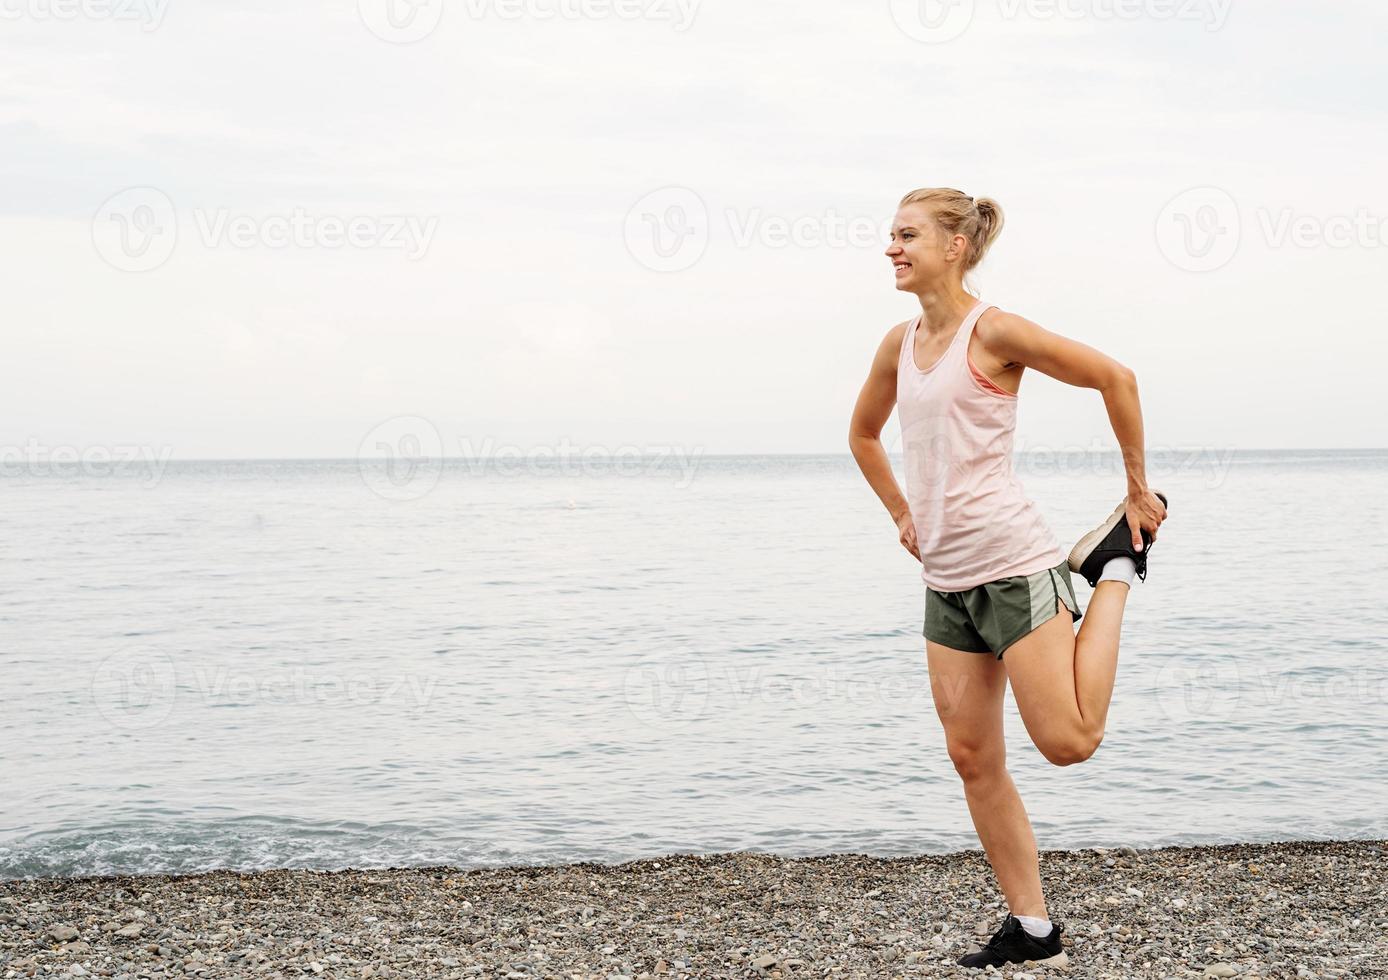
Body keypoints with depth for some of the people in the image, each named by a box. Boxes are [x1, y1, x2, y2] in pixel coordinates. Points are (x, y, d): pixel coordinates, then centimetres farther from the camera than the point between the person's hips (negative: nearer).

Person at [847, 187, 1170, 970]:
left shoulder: (993, 332, -10)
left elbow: (1116, 378, -8)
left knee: (1068, 742, -9)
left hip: (1012, 562, -7)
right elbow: (864, 434, 27)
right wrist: (903, 515, 20)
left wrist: (1138, 487, -3)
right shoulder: (900, 344, 10)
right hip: (947, 580, 7)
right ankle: (1034, 932, 16)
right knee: (972, 756, 6)